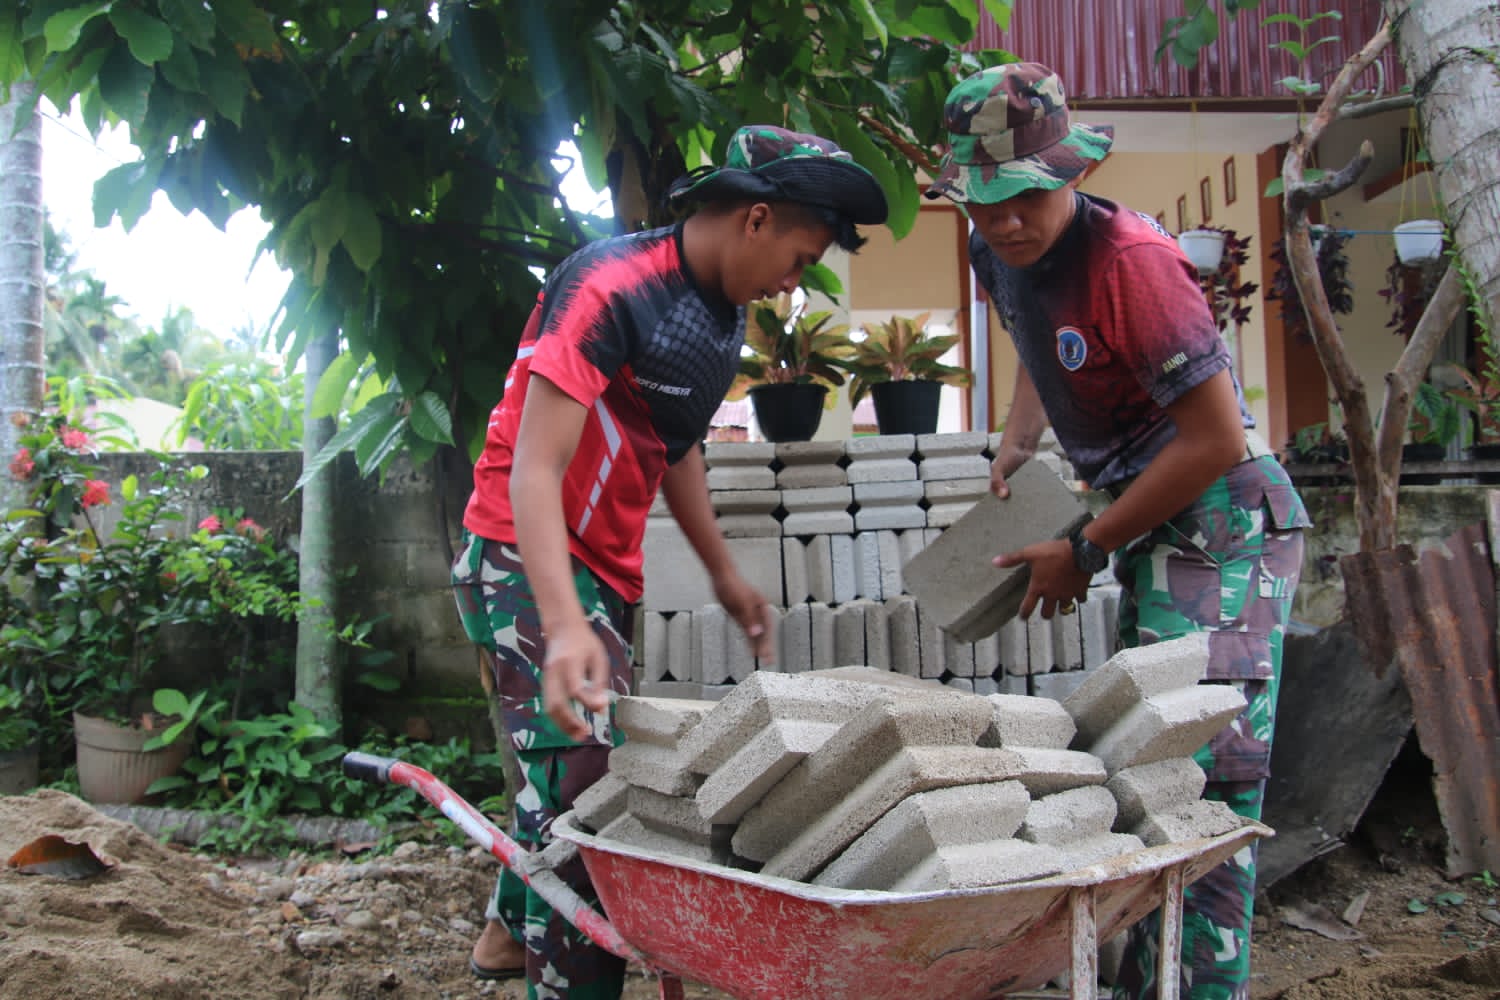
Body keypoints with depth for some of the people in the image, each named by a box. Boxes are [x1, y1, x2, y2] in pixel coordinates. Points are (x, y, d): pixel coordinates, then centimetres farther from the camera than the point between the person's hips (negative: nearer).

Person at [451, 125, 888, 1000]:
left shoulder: (724, 313, 7)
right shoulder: (610, 289, -21)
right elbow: (534, 470, -28)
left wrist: (724, 573, 20)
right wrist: (564, 625, -39)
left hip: (606, 571, 9)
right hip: (526, 560, -9)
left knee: (577, 772, 20)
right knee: (588, 781, -16)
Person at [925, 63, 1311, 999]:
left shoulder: (1129, 259, -22)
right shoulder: (999, 255, 3)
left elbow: (1216, 438, -21)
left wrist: (1086, 551, -14)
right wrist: (1015, 450, 10)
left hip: (1224, 523, -9)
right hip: (1155, 529, 9)